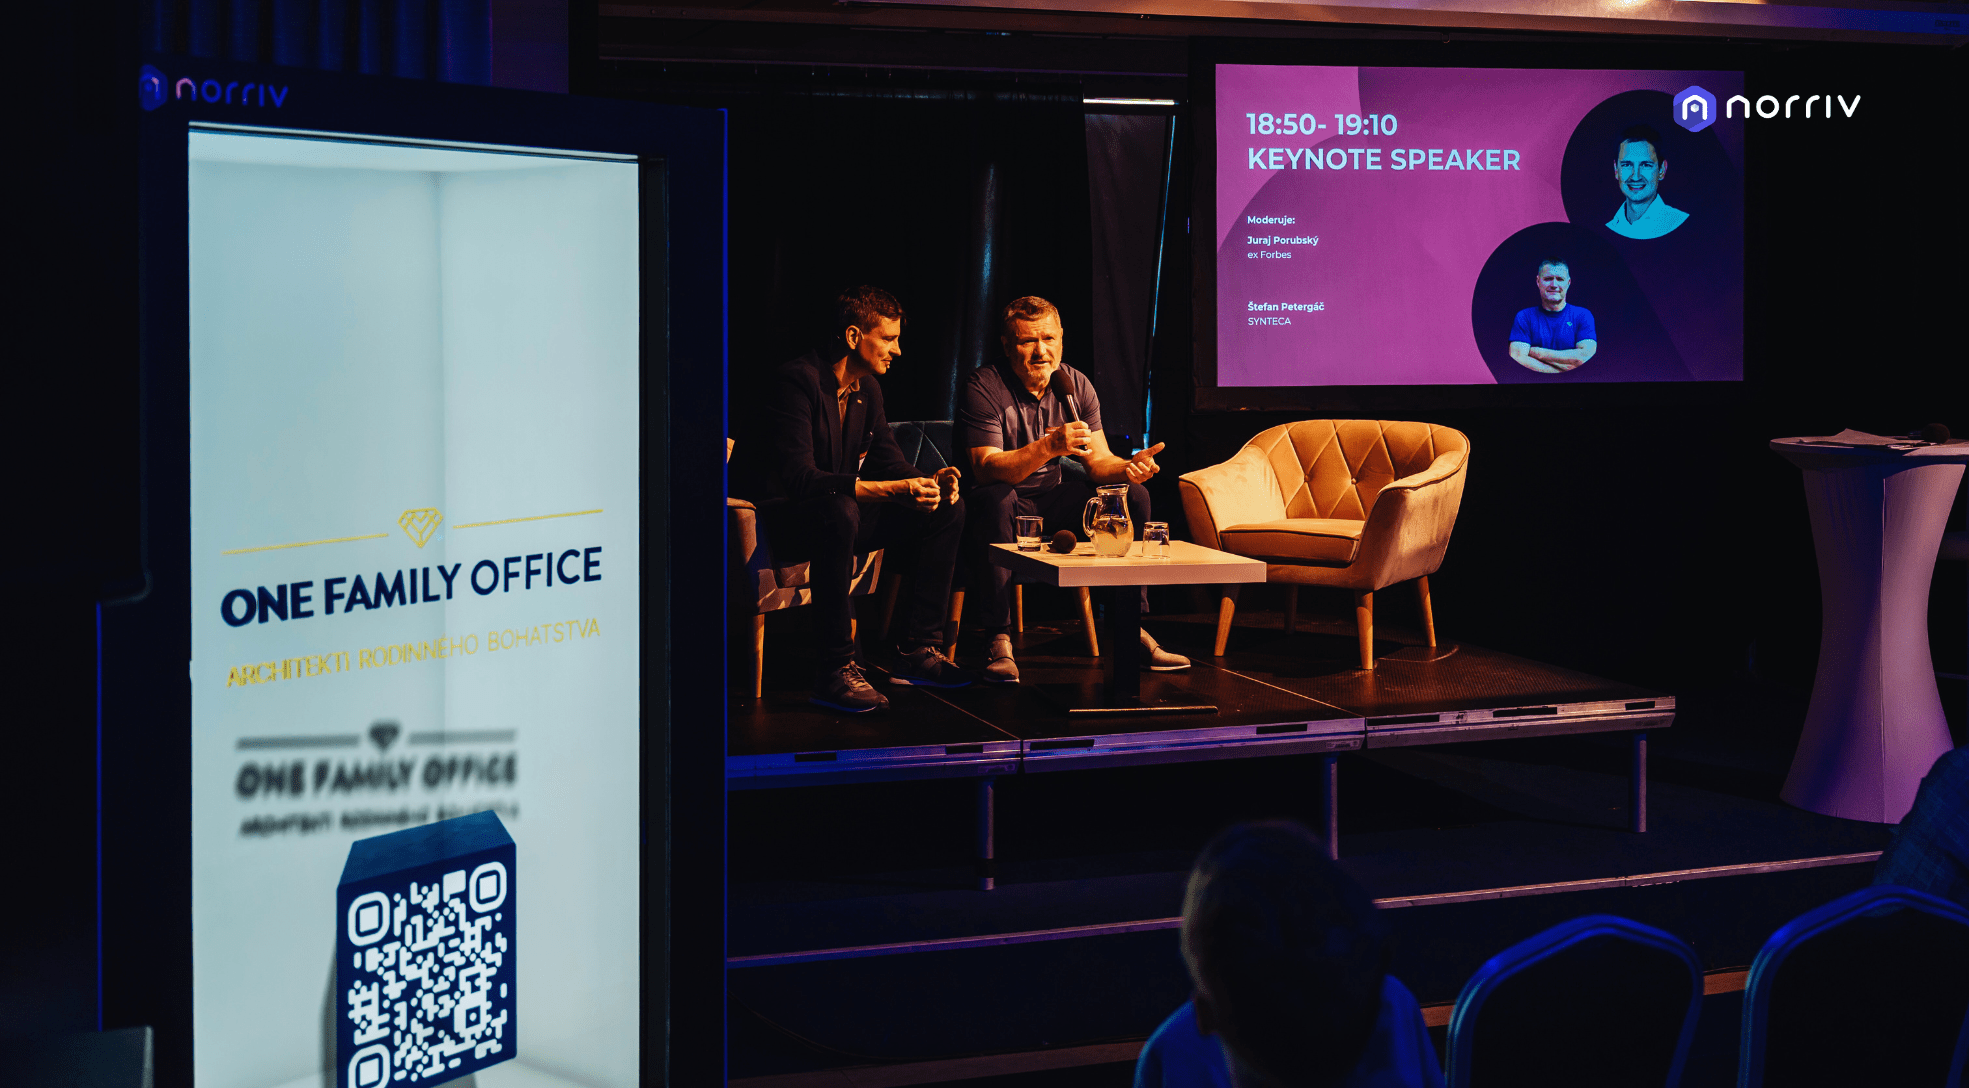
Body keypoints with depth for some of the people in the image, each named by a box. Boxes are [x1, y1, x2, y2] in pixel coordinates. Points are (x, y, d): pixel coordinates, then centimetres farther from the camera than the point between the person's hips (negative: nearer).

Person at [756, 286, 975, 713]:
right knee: (839, 511, -41)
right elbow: (799, 477, -31)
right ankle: (836, 670, -37)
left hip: (839, 513, 9)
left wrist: (929, 481, -13)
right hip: (781, 518, -9)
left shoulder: (867, 388, 7)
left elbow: (888, 460, 11)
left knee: (947, 509, -1)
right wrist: (893, 489, -38)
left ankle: (918, 650, -1)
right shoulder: (798, 380, -21)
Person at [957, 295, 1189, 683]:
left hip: (1054, 498, 6)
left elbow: (1098, 461, -2)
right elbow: (987, 468, -28)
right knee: (995, 500, -39)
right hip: (1008, 502, -6)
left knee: (1133, 496, -11)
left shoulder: (1075, 386, 1)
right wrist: (1050, 446, -42)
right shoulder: (984, 387, -17)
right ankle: (998, 639, -35)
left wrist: (1127, 467, -27)